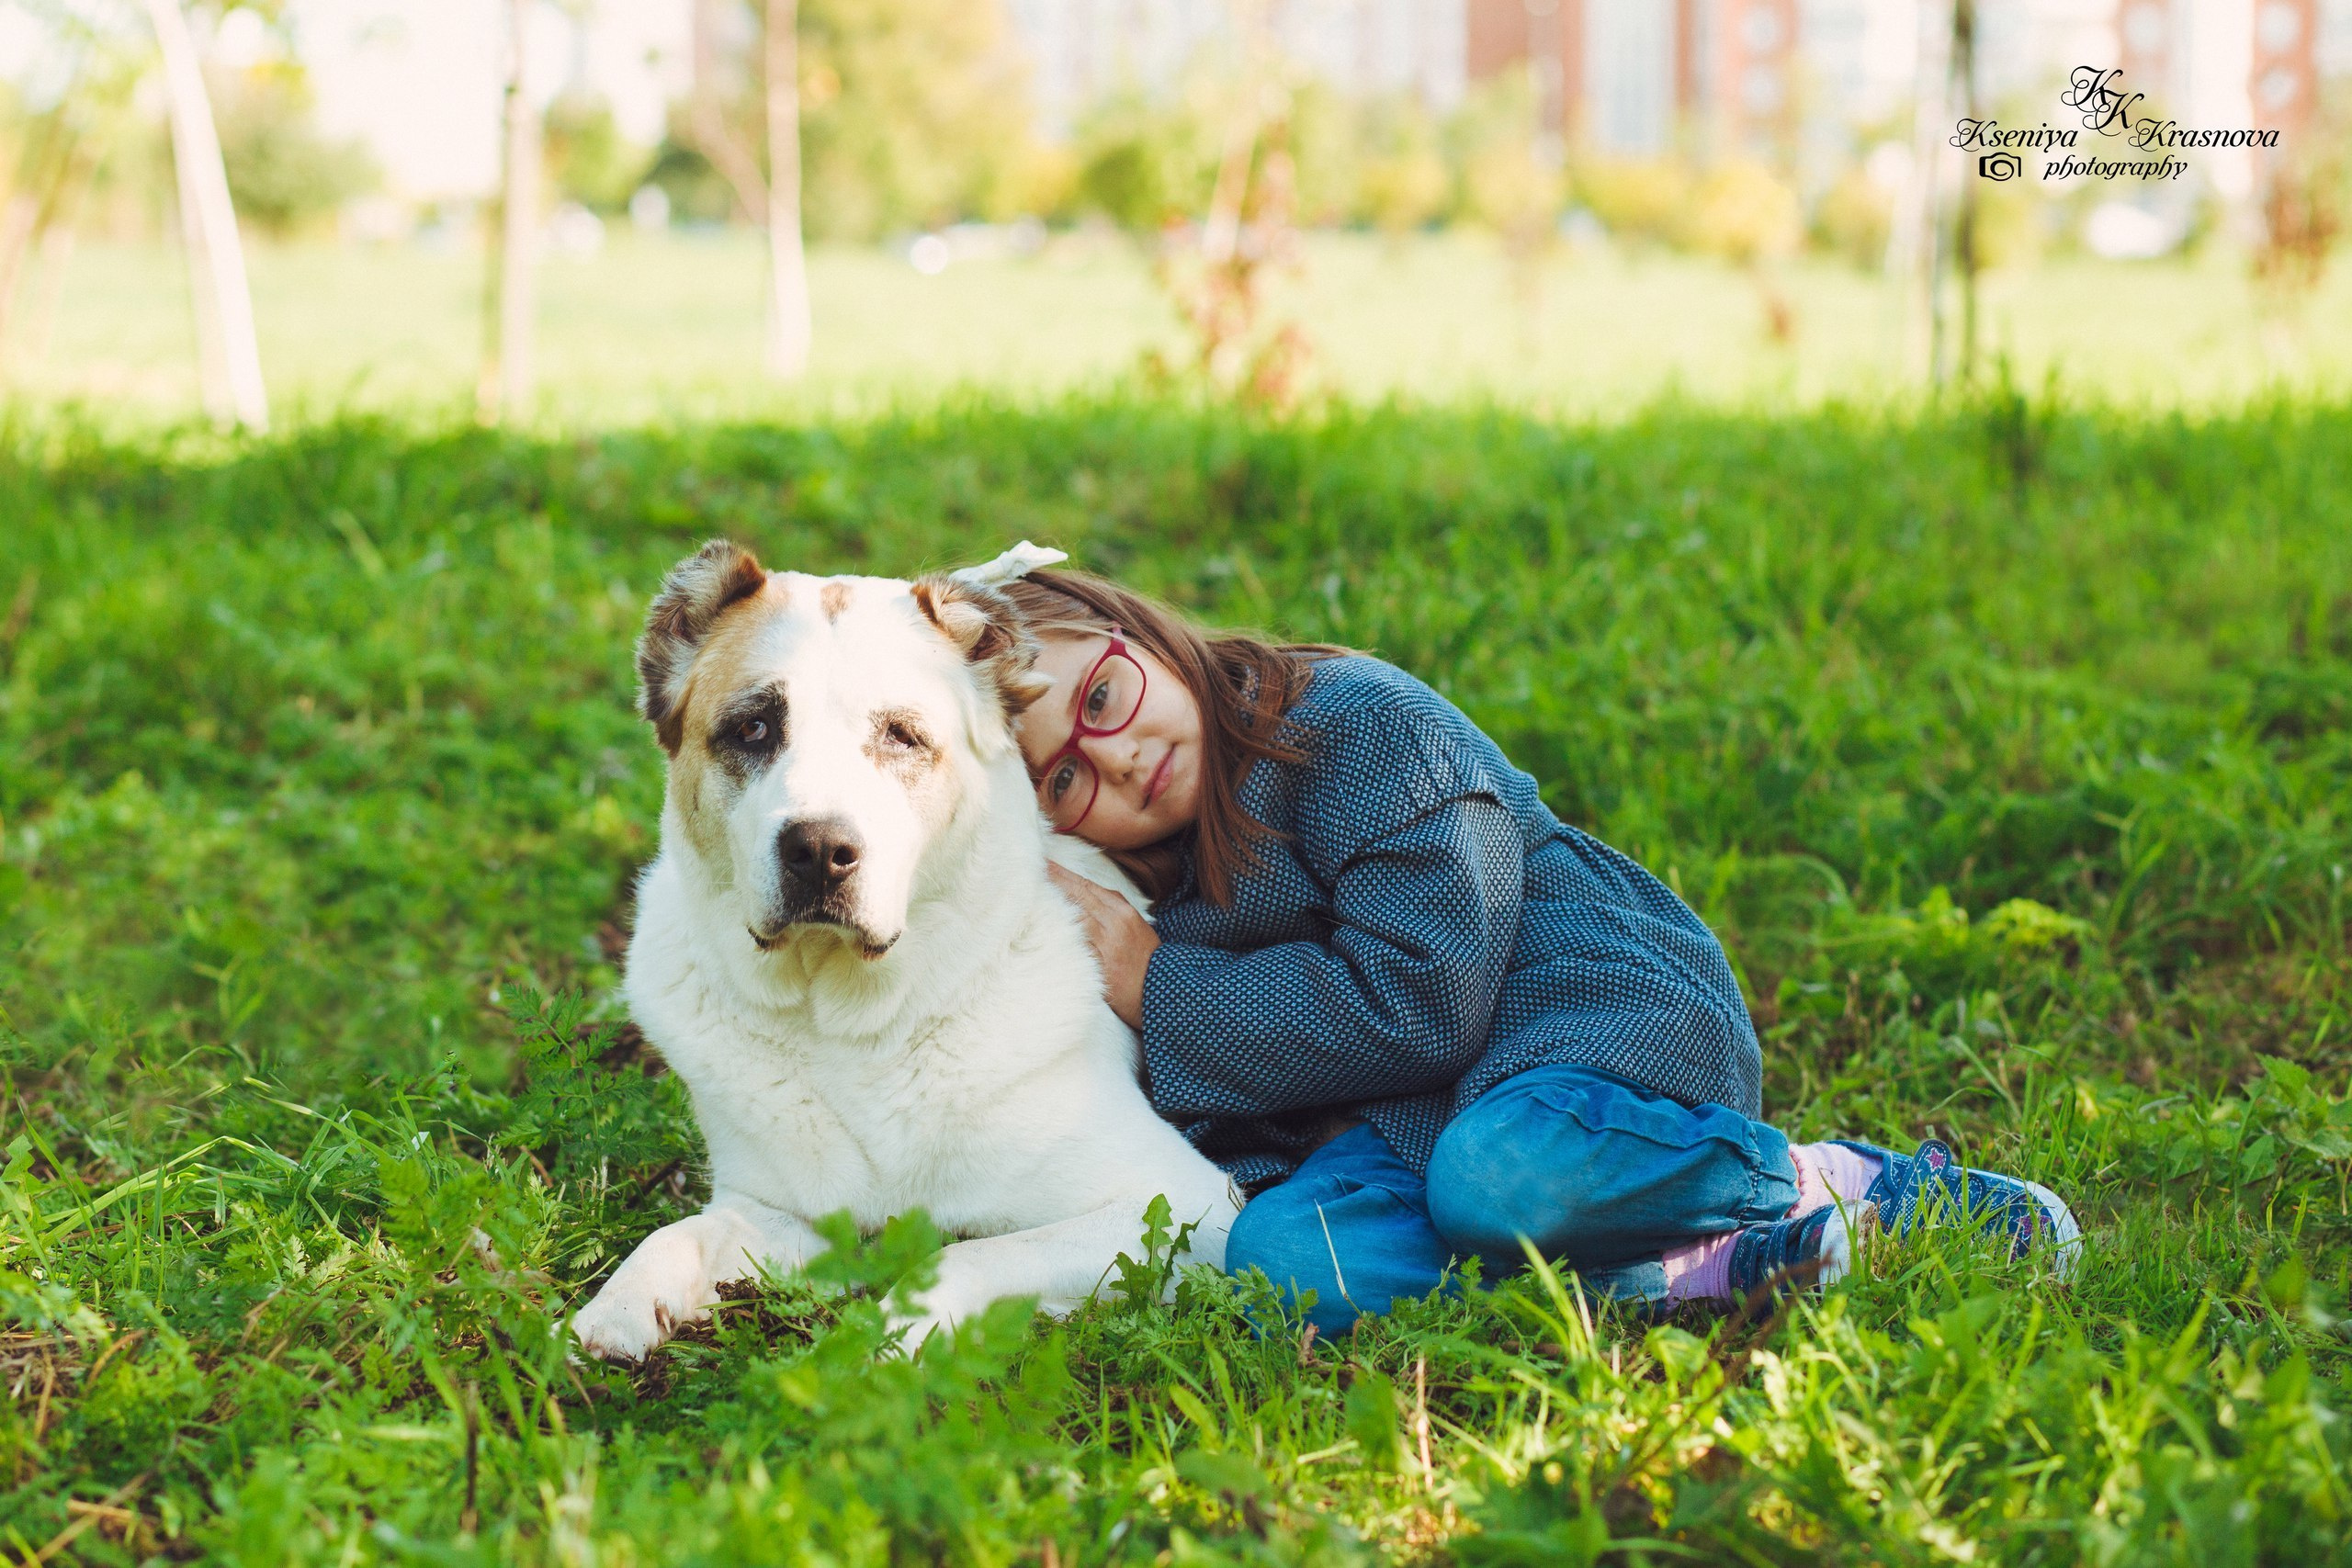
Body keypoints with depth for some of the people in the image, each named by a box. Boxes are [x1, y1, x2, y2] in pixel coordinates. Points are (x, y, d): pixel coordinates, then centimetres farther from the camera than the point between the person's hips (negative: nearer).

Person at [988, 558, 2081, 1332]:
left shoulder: (1357, 724, -12)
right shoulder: (1123, 891, 9)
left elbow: (1419, 1002, -19)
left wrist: (1163, 993, -13)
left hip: (1600, 1009, -6)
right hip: (1404, 1110, 6)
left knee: (1495, 1180, -41)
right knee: (1280, 1258, -28)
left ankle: (1841, 1187, -15)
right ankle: (1693, 1268, -26)